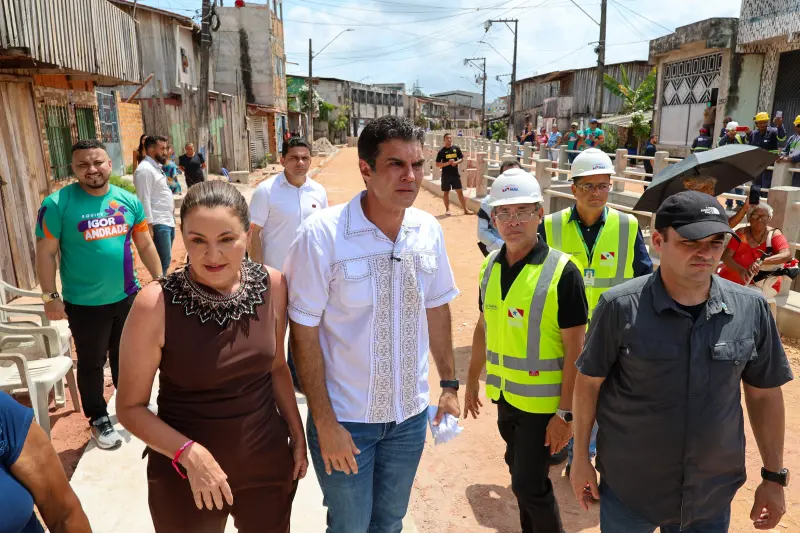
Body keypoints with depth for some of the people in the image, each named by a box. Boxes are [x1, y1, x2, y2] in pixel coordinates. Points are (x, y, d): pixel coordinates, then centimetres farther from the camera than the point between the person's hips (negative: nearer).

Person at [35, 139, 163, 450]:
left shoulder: (129, 200, -1)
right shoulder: (58, 204, -13)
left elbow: (145, 244, 7)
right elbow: (46, 253, -10)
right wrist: (50, 296, -12)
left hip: (127, 296, 4)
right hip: (84, 304, -3)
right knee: (92, 363, 12)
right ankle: (98, 418, 31)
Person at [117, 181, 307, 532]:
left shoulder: (272, 285, -9)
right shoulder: (156, 304, -20)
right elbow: (130, 407, -10)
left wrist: (297, 436, 5)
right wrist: (189, 453, -22)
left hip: (268, 464, 3)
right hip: (185, 476, -3)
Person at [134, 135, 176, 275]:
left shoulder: (157, 167, 17)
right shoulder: (145, 169, -13)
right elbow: (144, 200, -18)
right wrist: (149, 226, -22)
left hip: (168, 221, 10)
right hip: (158, 223, -10)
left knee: (165, 260, 15)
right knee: (163, 262, -8)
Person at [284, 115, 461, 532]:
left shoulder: (429, 230, -5)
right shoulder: (322, 234, -20)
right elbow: (304, 333, -15)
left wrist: (449, 384, 8)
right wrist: (325, 422, -14)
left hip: (411, 415, 4)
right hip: (345, 419, -4)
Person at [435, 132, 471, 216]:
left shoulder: (456, 148, 2)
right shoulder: (441, 151, -5)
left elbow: (462, 158, 10)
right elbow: (437, 165, -7)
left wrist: (456, 162, -11)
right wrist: (447, 163, -20)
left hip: (455, 174, 2)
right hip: (446, 175, -2)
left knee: (460, 191, 4)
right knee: (446, 192, 7)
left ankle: (465, 209, 10)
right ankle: (447, 210, 18)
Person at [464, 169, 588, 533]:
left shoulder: (562, 272, -18)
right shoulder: (490, 266, 0)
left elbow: (574, 349, -15)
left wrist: (565, 412, -15)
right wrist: (473, 381, 14)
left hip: (543, 401, -5)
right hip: (504, 394, 6)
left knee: (529, 484, 3)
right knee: (520, 475, 21)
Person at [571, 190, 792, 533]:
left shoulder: (751, 309, -7)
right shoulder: (620, 307, -16)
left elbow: (764, 394, 3)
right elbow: (589, 383, -7)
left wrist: (774, 476, 6)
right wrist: (581, 456, -3)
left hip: (713, 498, 3)